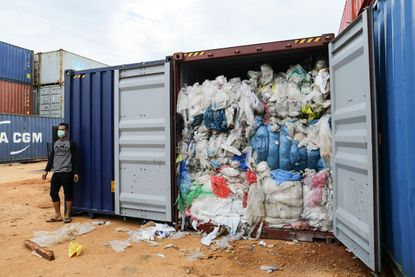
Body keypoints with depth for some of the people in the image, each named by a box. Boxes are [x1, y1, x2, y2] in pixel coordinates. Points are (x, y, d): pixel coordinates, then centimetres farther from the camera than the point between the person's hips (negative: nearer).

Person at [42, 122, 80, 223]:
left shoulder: (71, 144, -3)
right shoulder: (55, 144, 13)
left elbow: (75, 159, -7)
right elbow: (51, 158, 16)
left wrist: (76, 172, -12)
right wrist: (47, 171, 11)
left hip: (67, 173, -6)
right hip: (56, 173, 6)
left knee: (68, 194, 2)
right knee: (53, 193, 7)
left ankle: (67, 215, 13)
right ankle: (58, 215, 19)